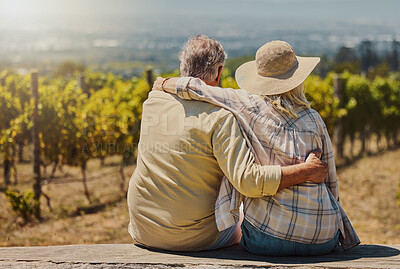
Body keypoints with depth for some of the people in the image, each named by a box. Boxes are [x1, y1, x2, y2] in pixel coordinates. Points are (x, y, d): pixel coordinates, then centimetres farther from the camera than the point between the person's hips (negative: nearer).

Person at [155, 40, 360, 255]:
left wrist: (165, 84, 17)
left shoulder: (249, 105, -5)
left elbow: (194, 88, -4)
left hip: (266, 240, -1)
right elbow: (330, 182, 6)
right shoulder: (313, 120, 0)